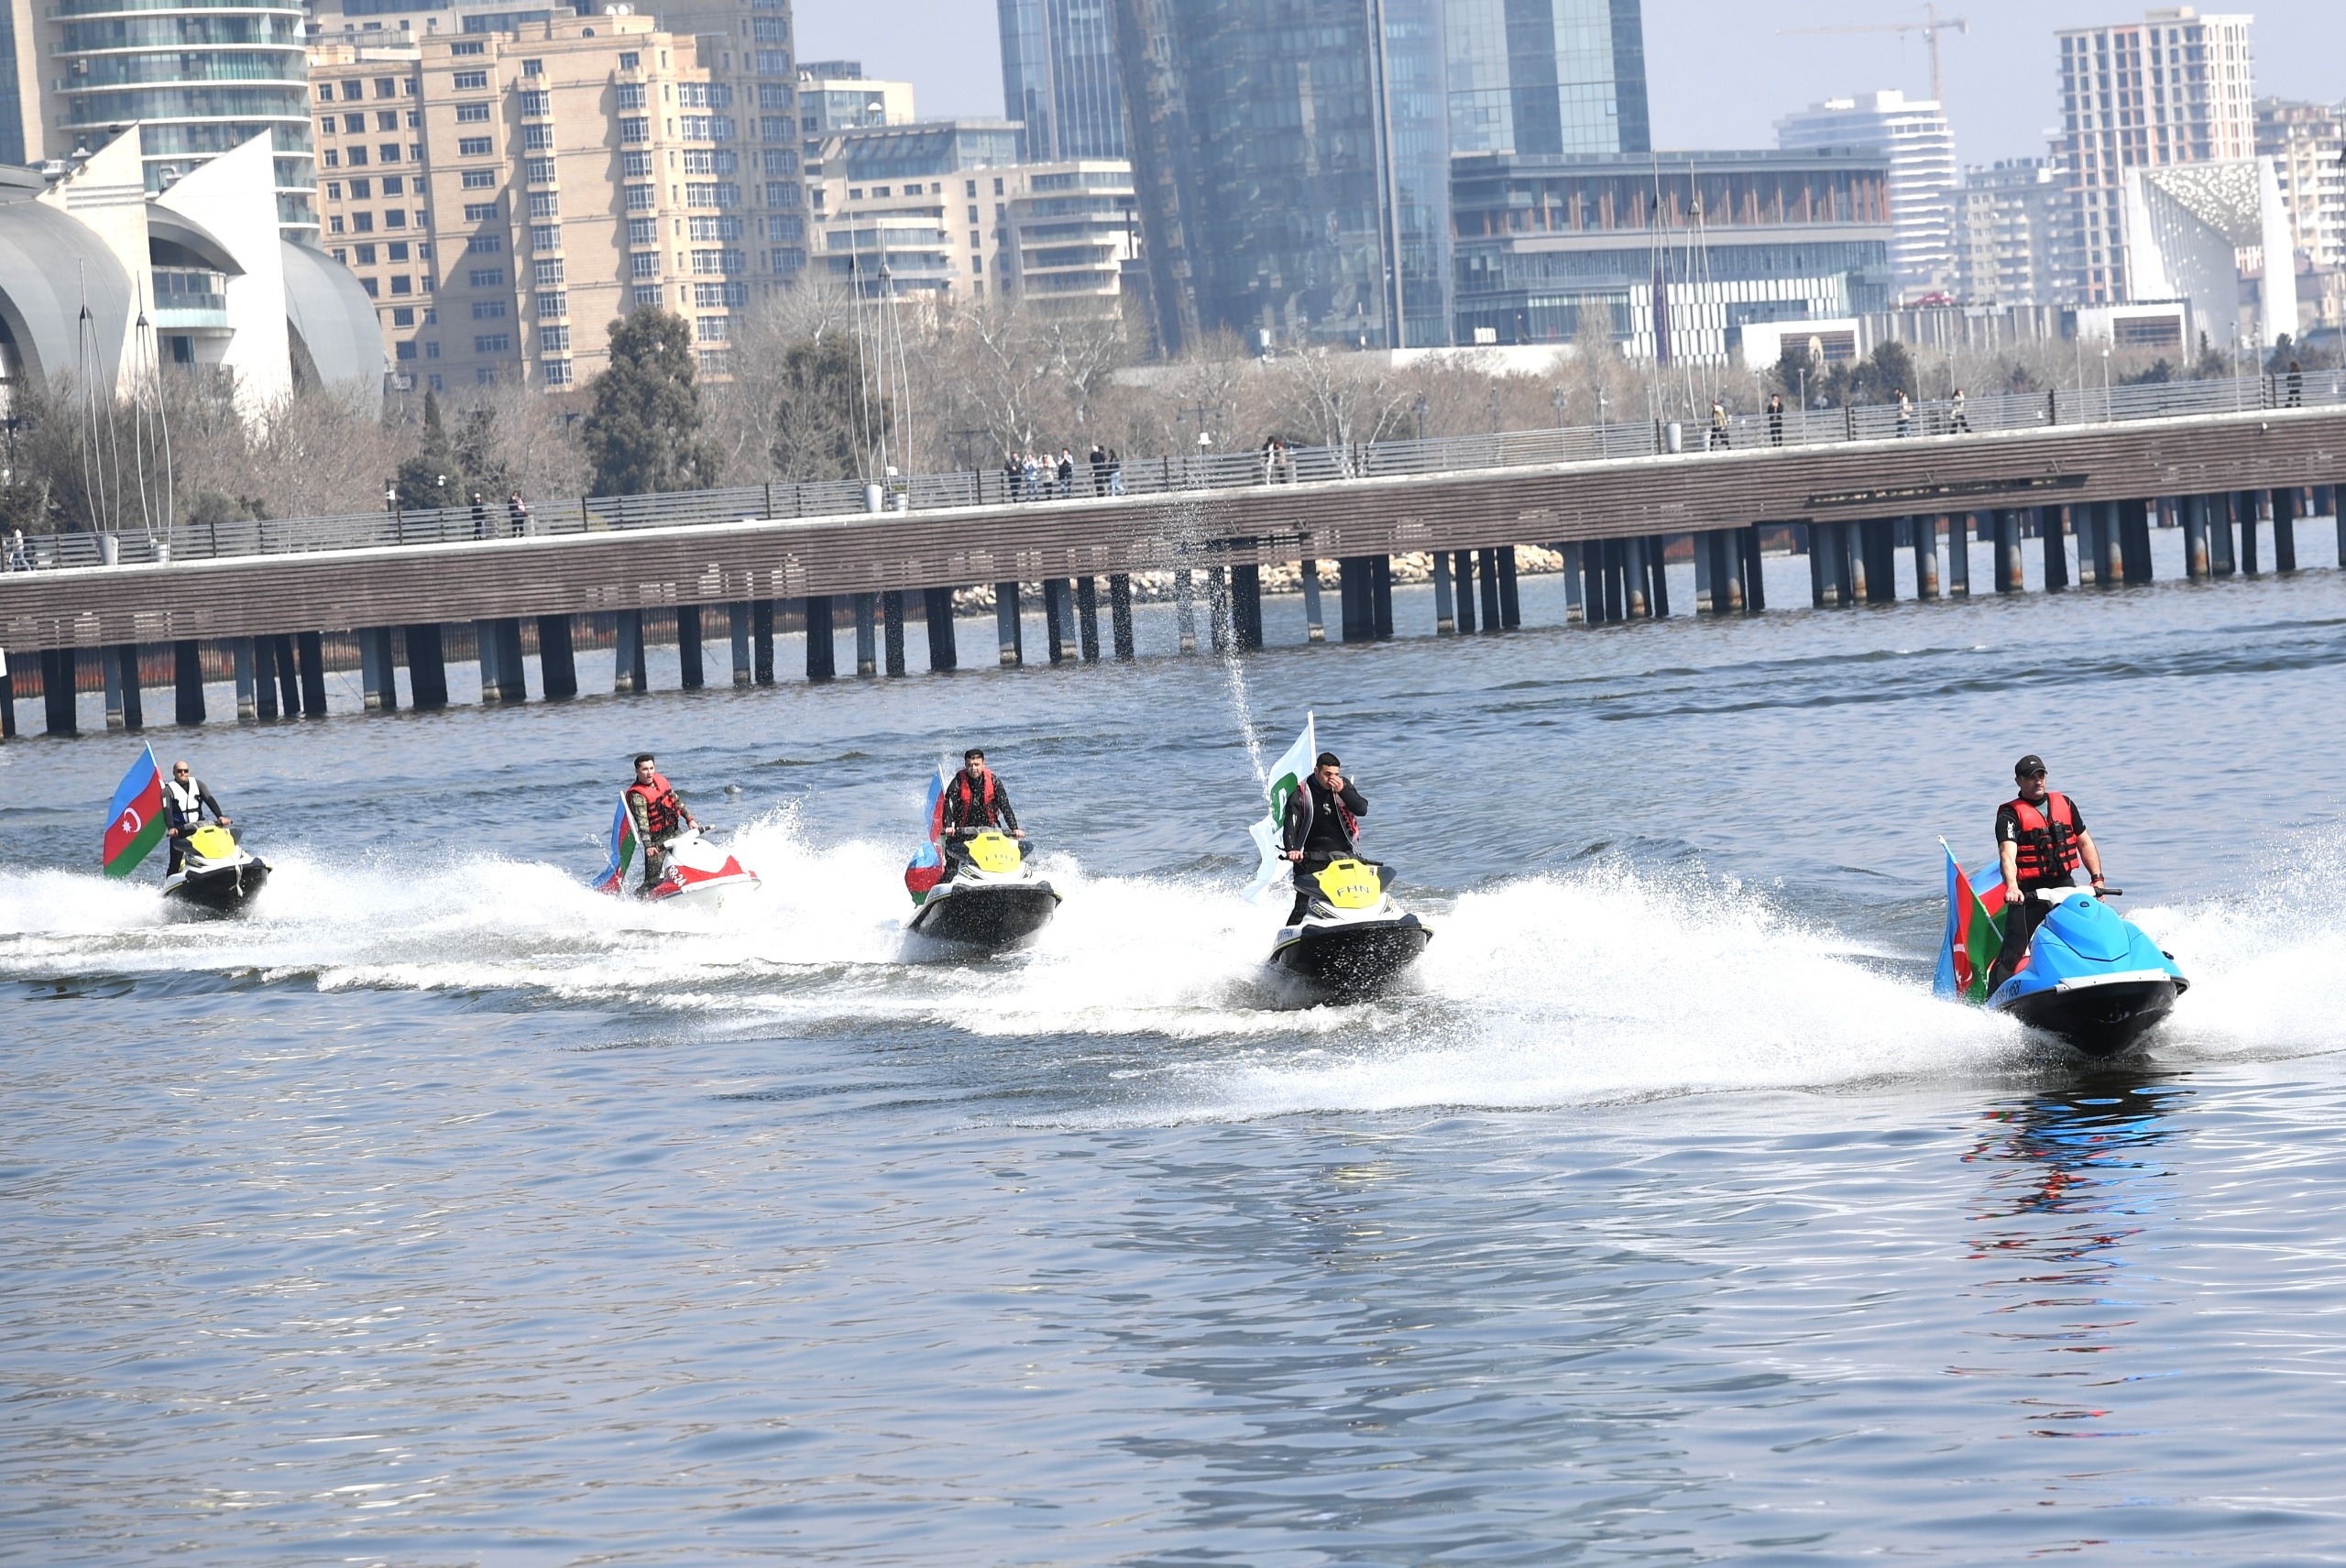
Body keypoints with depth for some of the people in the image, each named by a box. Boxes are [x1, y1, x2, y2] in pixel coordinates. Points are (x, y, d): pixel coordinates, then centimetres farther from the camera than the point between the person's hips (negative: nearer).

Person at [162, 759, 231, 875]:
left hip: (198, 827, 3)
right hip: (179, 830, -3)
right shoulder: (168, 790, -3)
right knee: (176, 863, -6)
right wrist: (170, 828, -34)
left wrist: (220, 816, -21)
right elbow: (167, 810, -16)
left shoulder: (197, 784, 7)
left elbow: (210, 800, -4)